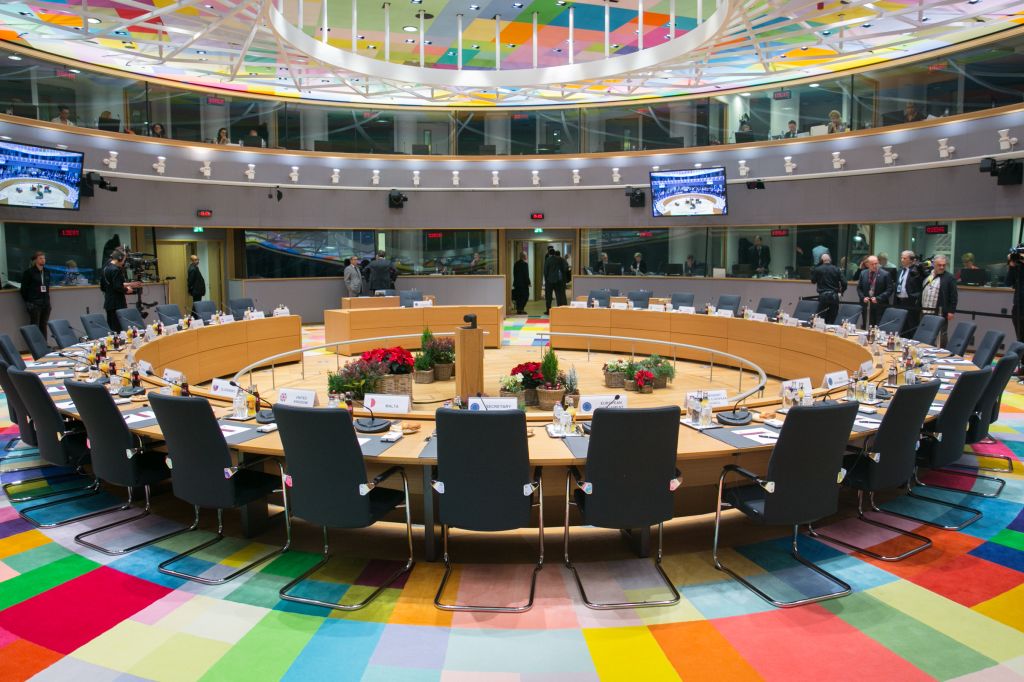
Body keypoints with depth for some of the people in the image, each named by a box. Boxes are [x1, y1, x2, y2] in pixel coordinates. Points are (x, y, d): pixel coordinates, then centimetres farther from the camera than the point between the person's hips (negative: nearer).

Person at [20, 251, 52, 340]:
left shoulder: (46, 272, 10)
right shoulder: (29, 272, -7)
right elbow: (24, 288, -5)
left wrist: (47, 298, 12)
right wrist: (28, 301, -3)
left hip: (46, 302, 5)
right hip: (34, 303, -5)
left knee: (44, 325, 10)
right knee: (34, 326, -1)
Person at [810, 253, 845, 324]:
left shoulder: (818, 269, -2)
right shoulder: (836, 269, 4)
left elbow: (813, 280, 13)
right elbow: (844, 283, 0)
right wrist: (841, 292, 18)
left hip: (823, 296, -2)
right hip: (834, 296, 2)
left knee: (821, 320, 1)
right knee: (832, 320, 7)